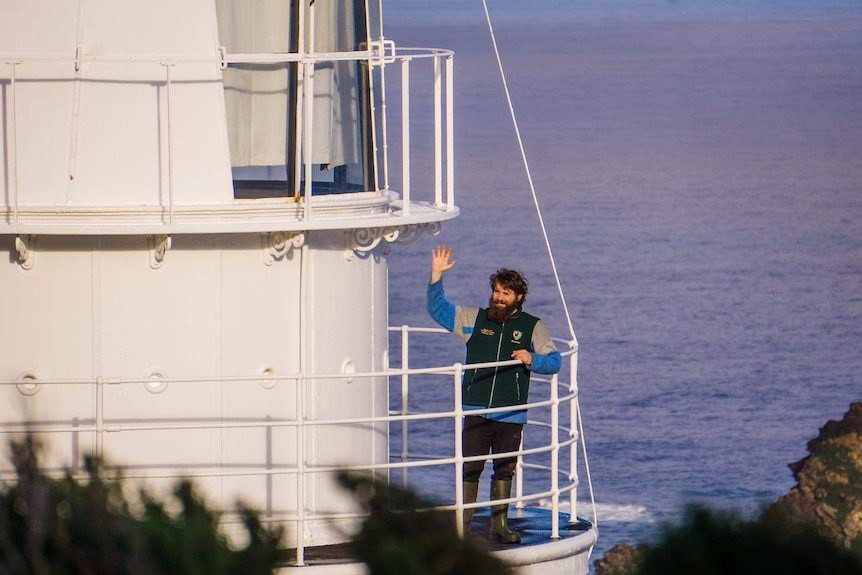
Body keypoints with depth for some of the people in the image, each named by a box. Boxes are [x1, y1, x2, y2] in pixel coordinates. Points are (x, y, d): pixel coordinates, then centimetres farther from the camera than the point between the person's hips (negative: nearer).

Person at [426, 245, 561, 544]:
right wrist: (436, 275, -1)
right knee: (470, 469, -4)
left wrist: (531, 359, -13)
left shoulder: (532, 326, 7)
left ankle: (499, 527, 16)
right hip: (476, 410, 0)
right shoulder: (475, 319, 9)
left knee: (504, 470, 7)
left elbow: (554, 361, 7)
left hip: (511, 414, 0)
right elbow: (438, 309, 10)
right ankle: (462, 527, 0)